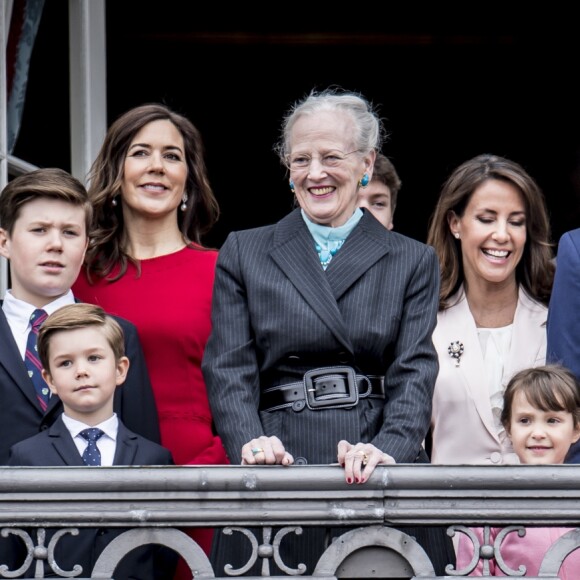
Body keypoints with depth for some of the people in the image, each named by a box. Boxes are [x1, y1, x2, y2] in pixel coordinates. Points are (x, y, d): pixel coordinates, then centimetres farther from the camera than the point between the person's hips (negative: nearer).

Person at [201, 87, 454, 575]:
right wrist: (251, 443, -15)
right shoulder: (244, 254, 14)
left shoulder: (413, 262, 13)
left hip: (381, 479, 0)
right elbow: (229, 369, 4)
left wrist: (388, 449, -18)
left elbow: (415, 374, 1)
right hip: (279, 474, 0)